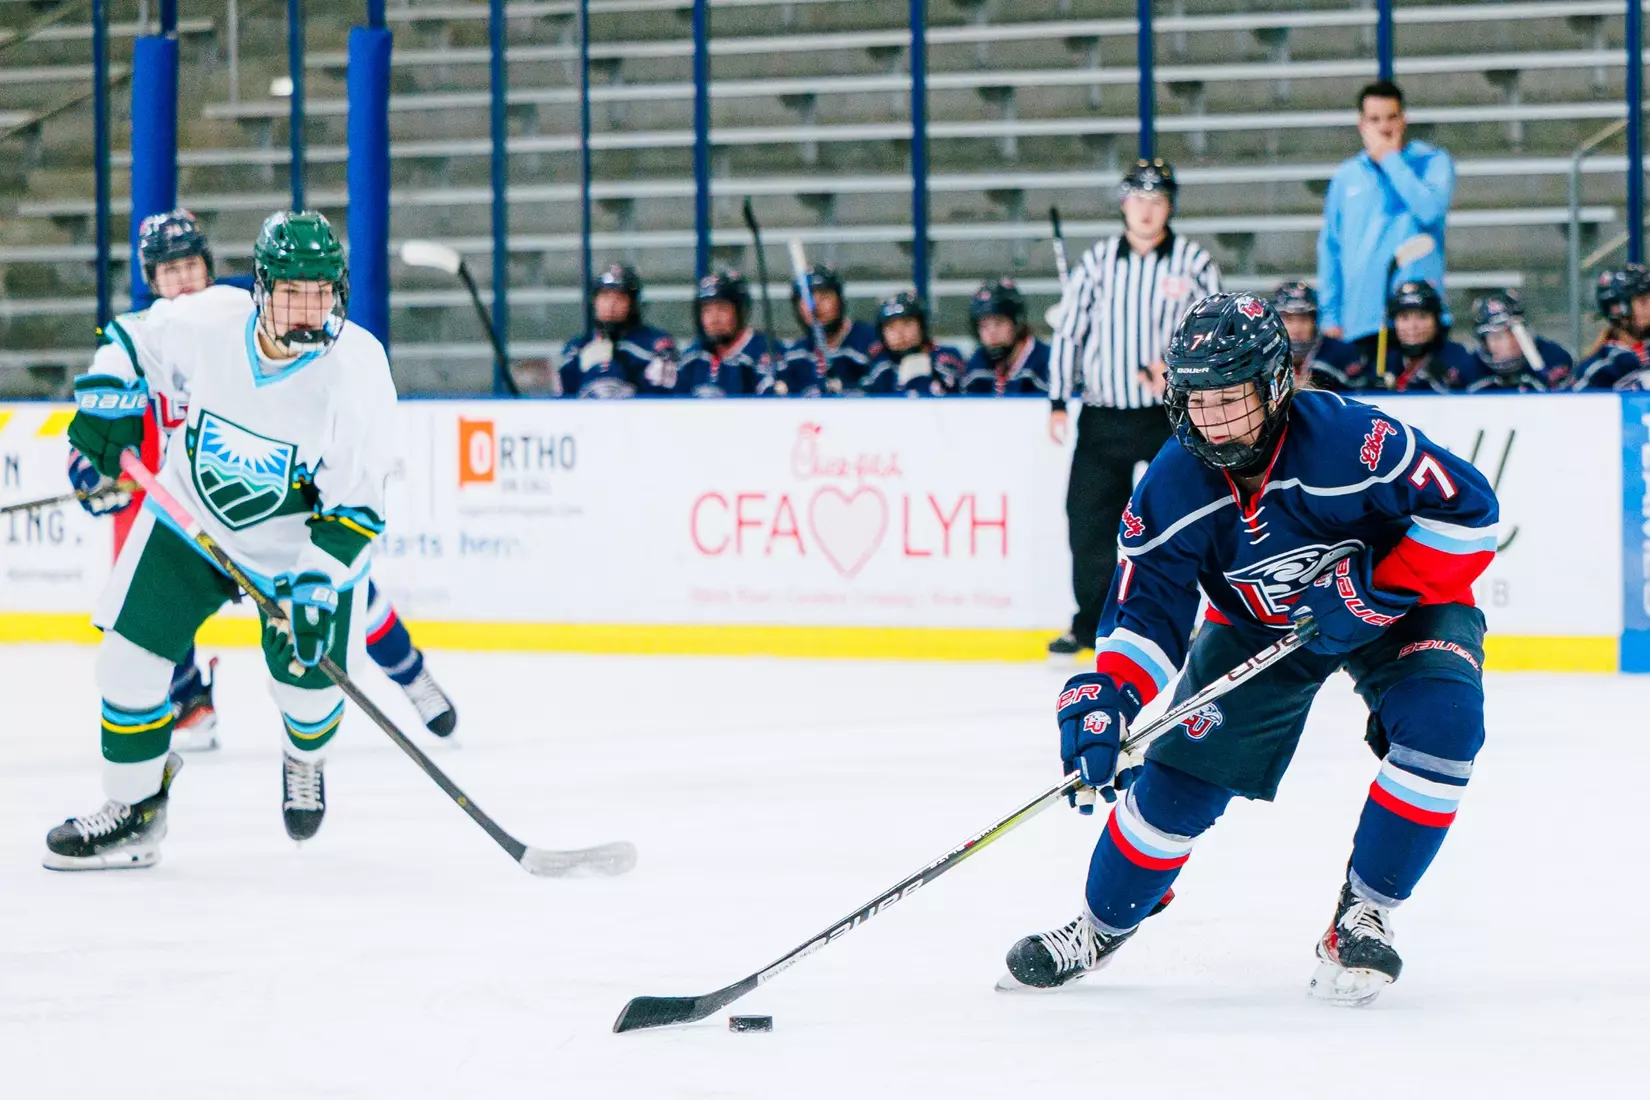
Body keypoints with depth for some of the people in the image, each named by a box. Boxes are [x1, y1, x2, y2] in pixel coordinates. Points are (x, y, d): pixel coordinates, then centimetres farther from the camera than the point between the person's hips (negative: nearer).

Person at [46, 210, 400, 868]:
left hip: (301, 541, -2)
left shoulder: (357, 370, -25)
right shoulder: (204, 325, -22)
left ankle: (304, 761, 35)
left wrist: (317, 585, -29)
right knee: (129, 657, -6)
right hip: (191, 518, 2)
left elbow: (356, 503, -21)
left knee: (306, 680, -4)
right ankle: (133, 811, 11)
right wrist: (107, 398, -12)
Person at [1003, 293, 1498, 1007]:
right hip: (1259, 625, 3)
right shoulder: (1174, 487, -21)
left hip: (1397, 605, -3)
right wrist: (1106, 696, -34)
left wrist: (1379, 587, -31)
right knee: (1182, 767, -6)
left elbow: (1469, 509, -27)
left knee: (1442, 722, -30)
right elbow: (1146, 609, -17)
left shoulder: (1349, 439, -34)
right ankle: (1102, 925, 20)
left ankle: (1363, 914, -14)